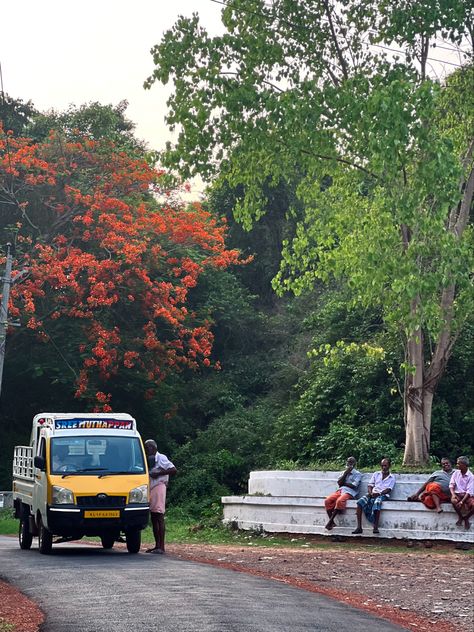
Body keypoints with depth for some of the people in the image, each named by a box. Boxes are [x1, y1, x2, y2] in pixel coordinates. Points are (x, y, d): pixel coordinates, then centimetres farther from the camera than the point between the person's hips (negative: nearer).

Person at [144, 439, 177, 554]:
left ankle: (161, 547, -14)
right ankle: (157, 545, 14)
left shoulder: (161, 458, -5)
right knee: (153, 518, 9)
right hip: (151, 488, 9)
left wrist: (158, 474, -17)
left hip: (159, 487, -9)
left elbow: (173, 470, -15)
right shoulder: (150, 460, 21)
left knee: (159, 517, -12)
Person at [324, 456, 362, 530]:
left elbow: (354, 486, -6)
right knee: (327, 500, -24)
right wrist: (345, 473, 3)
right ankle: (331, 521, -23)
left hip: (349, 492, -5)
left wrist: (343, 483, 2)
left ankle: (330, 521, -31)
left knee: (339, 501, -37)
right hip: (340, 490, 5)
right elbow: (339, 482, 9)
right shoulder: (344, 472, 26)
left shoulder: (357, 474, 10)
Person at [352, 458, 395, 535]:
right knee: (361, 501, -28)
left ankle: (376, 527, -41)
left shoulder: (392, 477, 12)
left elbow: (388, 490, -1)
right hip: (372, 494, 3)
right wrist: (370, 493, -8)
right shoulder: (376, 474, 21)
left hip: (383, 495, -3)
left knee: (377, 502, -40)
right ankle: (359, 527, -32)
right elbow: (370, 485, 14)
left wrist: (379, 493, -18)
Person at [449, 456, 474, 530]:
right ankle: (460, 517, -5)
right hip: (458, 494, 2)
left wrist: (462, 501, -27)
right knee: (453, 501, -34)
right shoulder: (456, 473, 3)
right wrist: (453, 494, -20)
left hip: (467, 495, -2)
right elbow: (451, 485, 2)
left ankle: (466, 518, 0)